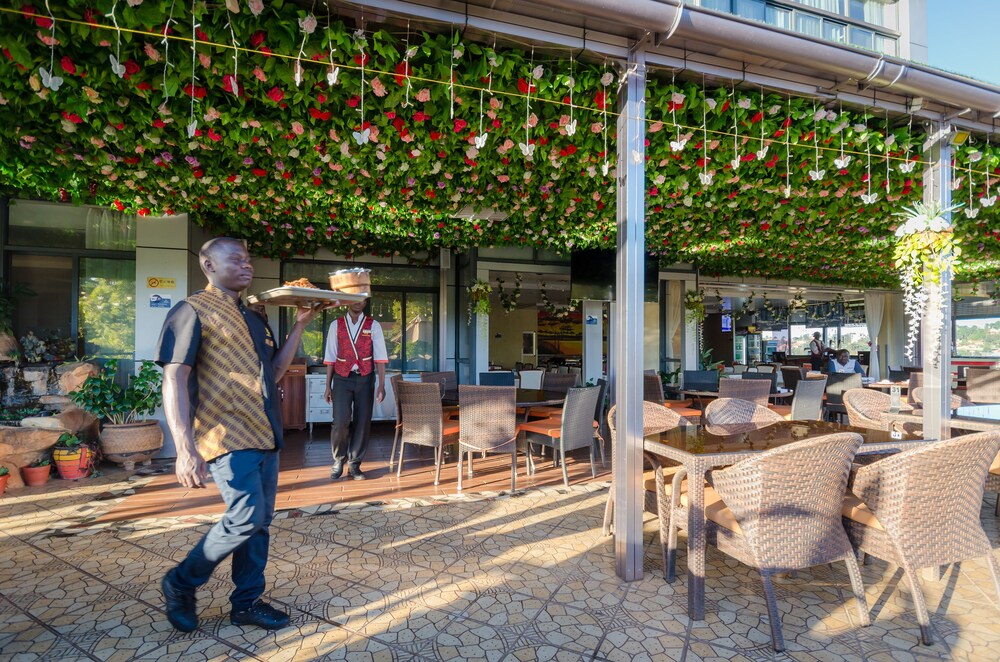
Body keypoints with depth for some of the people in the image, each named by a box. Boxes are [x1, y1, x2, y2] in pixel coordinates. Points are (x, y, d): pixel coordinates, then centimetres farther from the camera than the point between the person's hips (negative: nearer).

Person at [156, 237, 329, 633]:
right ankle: (181, 584, 18)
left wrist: (300, 326, 7)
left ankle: (247, 603, 27)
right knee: (246, 518, -8)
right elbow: (174, 380, -14)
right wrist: (185, 448, -23)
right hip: (229, 436, -8)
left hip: (265, 436, 8)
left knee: (260, 521, 12)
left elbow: (275, 371, 16)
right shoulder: (193, 310, -6)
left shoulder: (251, 317, 17)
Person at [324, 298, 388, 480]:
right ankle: (339, 459, 16)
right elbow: (331, 357, 6)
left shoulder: (373, 326, 1)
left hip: (365, 379, 0)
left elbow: (380, 357, -4)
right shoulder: (336, 325, 4)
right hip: (342, 378, 0)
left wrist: (381, 385, -10)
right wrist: (328, 386, 4)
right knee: (341, 421, -9)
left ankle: (354, 464, 21)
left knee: (362, 422, 4)